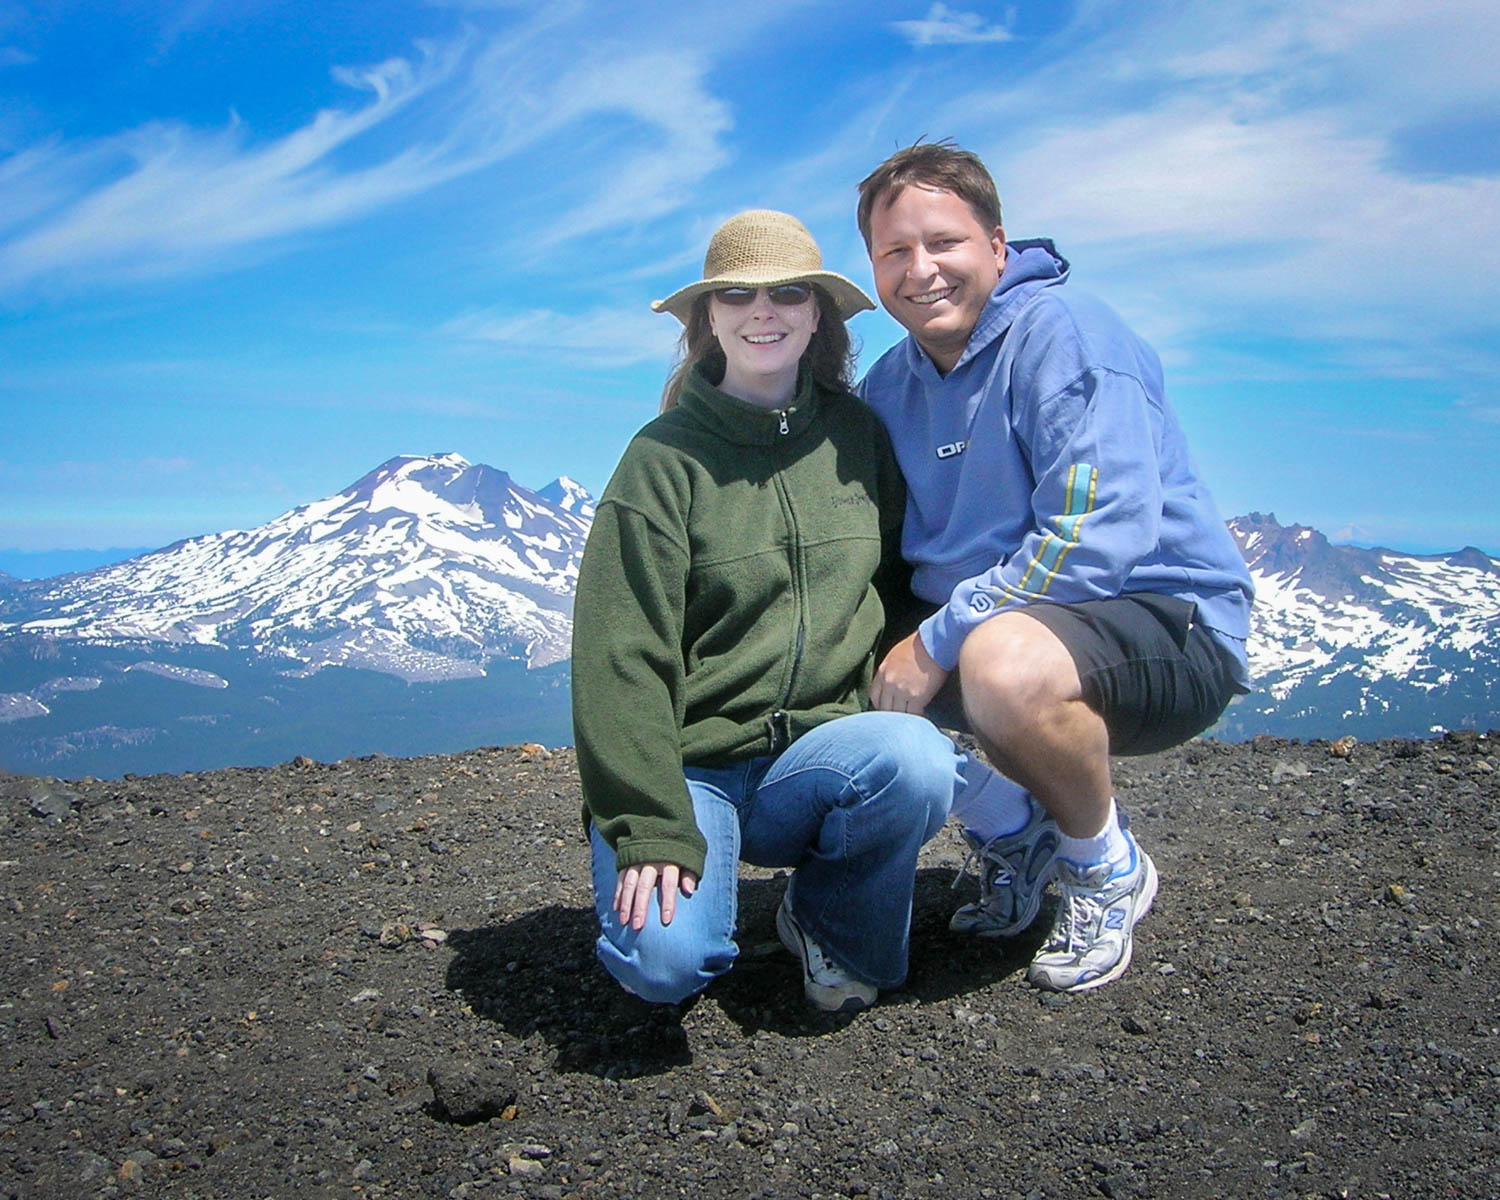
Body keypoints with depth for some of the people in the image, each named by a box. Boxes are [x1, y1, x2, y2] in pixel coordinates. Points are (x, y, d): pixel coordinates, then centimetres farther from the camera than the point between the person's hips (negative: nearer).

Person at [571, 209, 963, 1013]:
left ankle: (830, 921, 2)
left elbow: (896, 588, 16)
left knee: (920, 764, -29)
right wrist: (651, 827, -18)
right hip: (689, 765, -3)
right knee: (664, 962, -27)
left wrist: (900, 699, 0)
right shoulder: (666, 456, -7)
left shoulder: (858, 436, 5)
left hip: (818, 749, 4)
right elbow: (622, 655, -11)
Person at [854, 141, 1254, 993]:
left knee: (1004, 662, -37)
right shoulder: (891, 382, 7)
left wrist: (937, 641, -25)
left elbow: (1101, 537, -27)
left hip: (1170, 625, -7)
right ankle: (1012, 831, 12)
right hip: (993, 624, 7)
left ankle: (1108, 868, -5)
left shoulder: (1063, 330, -16)